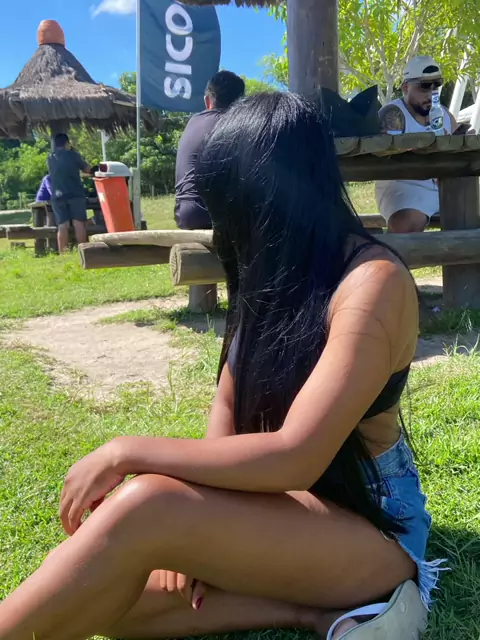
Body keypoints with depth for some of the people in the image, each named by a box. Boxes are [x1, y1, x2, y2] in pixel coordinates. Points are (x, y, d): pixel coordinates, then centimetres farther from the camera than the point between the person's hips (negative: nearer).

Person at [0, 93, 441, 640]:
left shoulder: (373, 283, -22)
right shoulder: (274, 271, 3)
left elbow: (293, 457, -29)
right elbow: (228, 400, 4)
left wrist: (125, 453, -23)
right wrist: (192, 533, -10)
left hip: (371, 521, -8)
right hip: (284, 502, 8)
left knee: (144, 506, -31)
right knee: (105, 592, -8)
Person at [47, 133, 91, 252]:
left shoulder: (50, 158, 13)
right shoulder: (73, 155, 2)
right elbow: (87, 169, 11)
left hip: (58, 196, 3)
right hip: (76, 194, -3)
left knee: (63, 226, -1)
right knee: (79, 223, -2)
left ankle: (63, 253, -5)